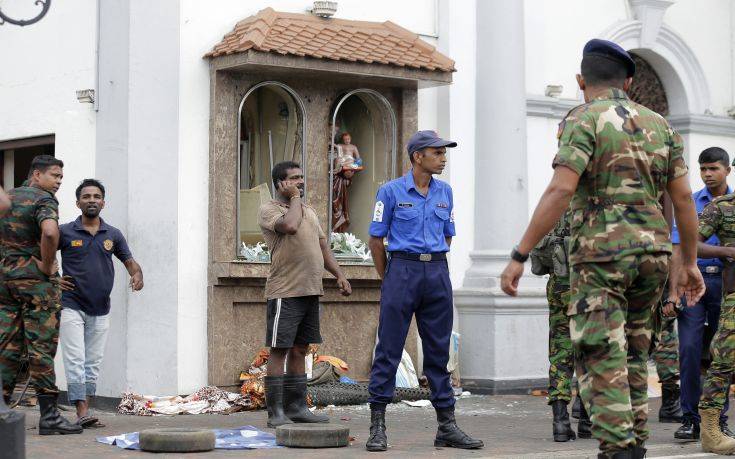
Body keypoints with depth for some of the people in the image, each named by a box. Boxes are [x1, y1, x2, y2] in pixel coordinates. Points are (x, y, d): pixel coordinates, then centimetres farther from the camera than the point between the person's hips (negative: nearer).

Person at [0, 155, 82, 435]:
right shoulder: (44, 200, -10)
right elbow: (50, 232, -30)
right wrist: (47, 265, -17)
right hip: (35, 279, -7)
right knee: (41, 347, -5)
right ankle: (49, 415, -4)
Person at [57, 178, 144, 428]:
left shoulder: (113, 235, 7)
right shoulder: (65, 232, -2)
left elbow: (130, 261, 13)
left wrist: (137, 275, -8)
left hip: (100, 309, 4)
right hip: (72, 306, -4)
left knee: (93, 361, 8)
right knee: (75, 360, -10)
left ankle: (86, 411, 15)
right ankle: (82, 414, -14)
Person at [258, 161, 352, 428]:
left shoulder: (309, 211, 20)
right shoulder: (269, 210, -5)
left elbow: (323, 246, 23)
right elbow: (289, 226, -25)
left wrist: (339, 275, 13)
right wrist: (295, 198, -9)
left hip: (310, 292, 8)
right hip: (285, 292, -8)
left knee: (299, 351, 11)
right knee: (279, 351, -5)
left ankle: (296, 407, 15)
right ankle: (275, 412, -4)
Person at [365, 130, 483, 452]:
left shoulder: (444, 192, 12)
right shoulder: (391, 191, -1)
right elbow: (376, 239, 3)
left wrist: (435, 269, 16)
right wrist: (389, 279, 8)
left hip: (438, 274, 4)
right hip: (402, 270, -4)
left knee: (438, 351, 7)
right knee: (389, 350, -4)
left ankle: (447, 426, 11)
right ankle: (377, 426, -1)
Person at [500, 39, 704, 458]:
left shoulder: (583, 121, -6)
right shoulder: (660, 125, 11)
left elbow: (560, 193, -17)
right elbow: (684, 198, 8)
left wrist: (519, 256, -16)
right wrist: (690, 263, 15)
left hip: (600, 254, -5)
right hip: (653, 251, 6)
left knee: (601, 359, -4)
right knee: (633, 350, 19)